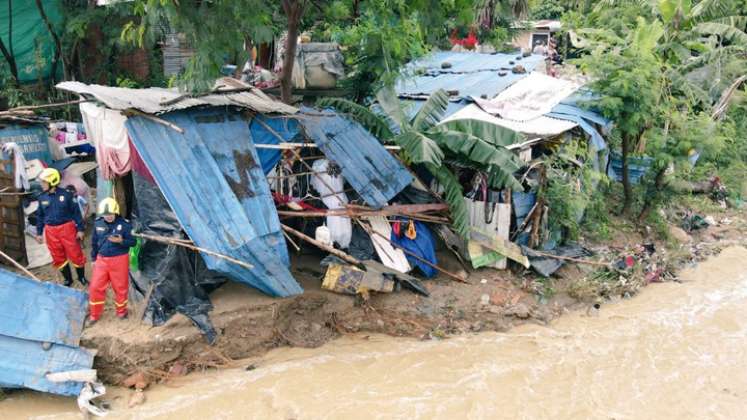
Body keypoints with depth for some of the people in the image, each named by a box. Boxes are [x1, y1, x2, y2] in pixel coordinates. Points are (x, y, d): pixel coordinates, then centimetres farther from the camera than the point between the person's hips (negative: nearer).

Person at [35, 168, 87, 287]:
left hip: (67, 228, -4)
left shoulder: (66, 194, -9)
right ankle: (68, 279, 27)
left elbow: (76, 212, -4)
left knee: (75, 255, 2)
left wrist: (80, 229, -5)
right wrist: (39, 233, 12)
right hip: (51, 231, 4)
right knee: (58, 258, 11)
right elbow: (40, 216, 13)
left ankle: (82, 277, 22)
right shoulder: (42, 198, 3)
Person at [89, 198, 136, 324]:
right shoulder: (98, 224, 0)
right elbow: (95, 242, 12)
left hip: (119, 260, -3)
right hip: (102, 259, 3)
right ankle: (94, 314, 22)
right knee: (96, 287, 5)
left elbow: (133, 242, -9)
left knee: (120, 287, 9)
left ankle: (121, 311, 32)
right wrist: (94, 258, 14)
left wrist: (121, 241, -27)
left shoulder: (124, 224, -13)